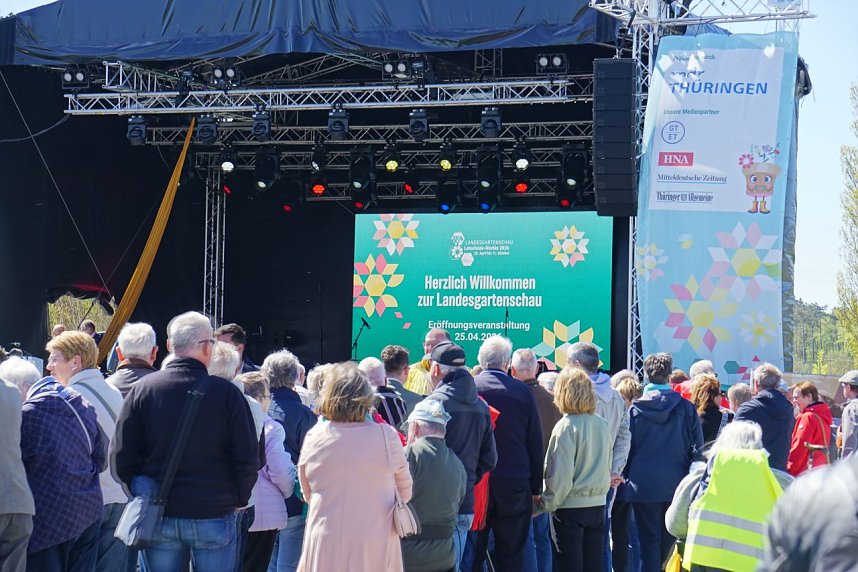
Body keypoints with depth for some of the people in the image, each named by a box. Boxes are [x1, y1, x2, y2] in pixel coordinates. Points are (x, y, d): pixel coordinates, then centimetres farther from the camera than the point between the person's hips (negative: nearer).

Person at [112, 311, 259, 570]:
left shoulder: (142, 389, -3)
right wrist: (238, 499, 8)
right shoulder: (226, 392, -10)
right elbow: (247, 458, -8)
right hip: (214, 515, -2)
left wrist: (140, 492, 12)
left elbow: (122, 455, -2)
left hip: (158, 517, 2)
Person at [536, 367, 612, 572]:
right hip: (597, 505, 6)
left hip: (570, 507, -6)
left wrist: (545, 504, -6)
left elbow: (560, 476, -16)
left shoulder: (566, 427, -15)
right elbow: (607, 467, 12)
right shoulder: (602, 424, 2)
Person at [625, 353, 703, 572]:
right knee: (670, 541, 12)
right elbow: (697, 447, 0)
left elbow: (627, 447, 1)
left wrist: (628, 478, 12)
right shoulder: (686, 407, -3)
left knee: (649, 540, 3)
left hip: (643, 486, -1)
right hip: (677, 485, 1)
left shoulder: (636, 408, -4)